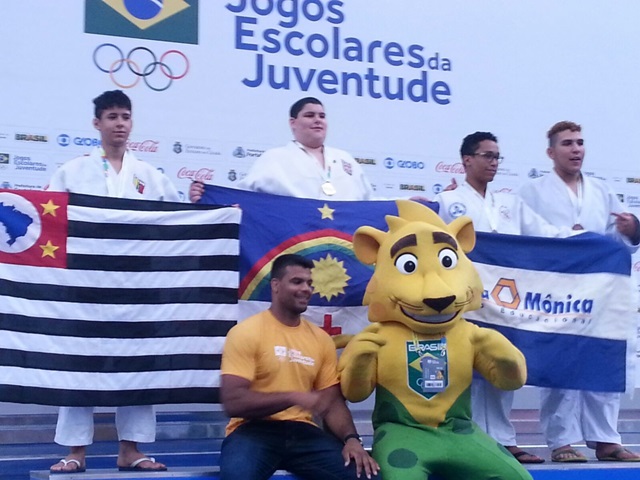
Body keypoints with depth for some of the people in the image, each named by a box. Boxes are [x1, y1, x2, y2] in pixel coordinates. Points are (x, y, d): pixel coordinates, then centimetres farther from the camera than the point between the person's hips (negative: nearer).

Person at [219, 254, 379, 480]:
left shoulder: (321, 339, 11)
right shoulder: (246, 332, -4)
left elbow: (333, 402, 10)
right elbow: (233, 402, -12)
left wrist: (351, 438, -10)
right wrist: (294, 397, -19)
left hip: (302, 430, 4)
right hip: (254, 430, -4)